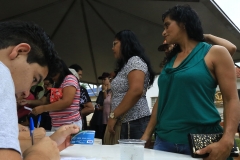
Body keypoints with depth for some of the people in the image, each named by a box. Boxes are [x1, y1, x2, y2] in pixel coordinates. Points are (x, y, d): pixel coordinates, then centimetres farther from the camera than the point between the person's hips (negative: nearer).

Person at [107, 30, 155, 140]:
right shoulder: (126, 65, 23)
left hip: (134, 122, -9)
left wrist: (113, 115, -17)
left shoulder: (135, 61, -6)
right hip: (125, 122, 9)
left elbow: (136, 91, -21)